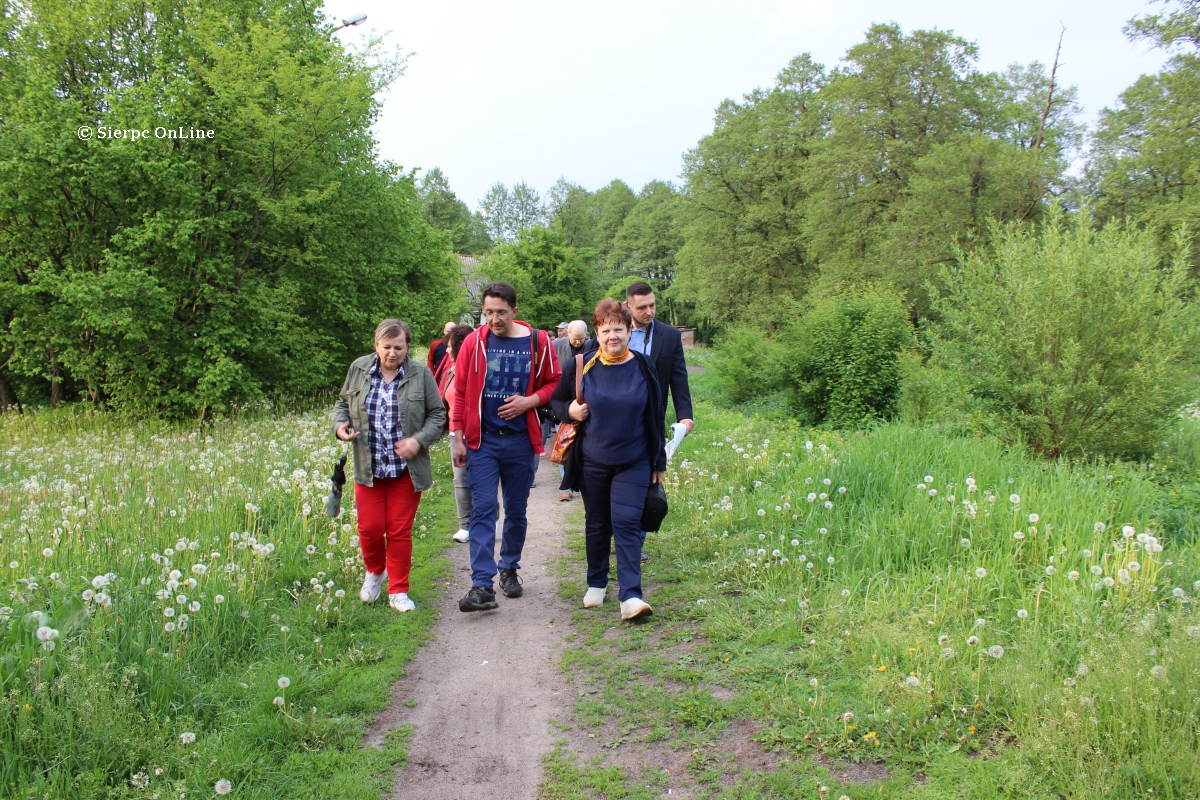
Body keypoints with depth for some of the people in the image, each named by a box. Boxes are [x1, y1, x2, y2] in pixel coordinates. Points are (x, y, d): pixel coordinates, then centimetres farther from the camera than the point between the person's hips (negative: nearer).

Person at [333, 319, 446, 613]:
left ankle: (398, 591, 19)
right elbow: (342, 403, 15)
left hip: (407, 469, -1)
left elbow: (437, 414, 1)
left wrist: (419, 440, -14)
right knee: (369, 528, 3)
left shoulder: (421, 374, -3)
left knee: (400, 530, 5)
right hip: (368, 468, 2)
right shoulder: (358, 369, 3)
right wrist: (340, 425, -5)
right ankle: (375, 571, 34)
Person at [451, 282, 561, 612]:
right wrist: (458, 438, 0)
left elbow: (554, 383, 6)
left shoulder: (538, 341, -3)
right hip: (482, 441, -1)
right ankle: (482, 585, -6)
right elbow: (460, 392, 2)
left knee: (516, 511, 12)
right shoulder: (474, 342, -2)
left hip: (521, 441, 1)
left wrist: (530, 400, -13)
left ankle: (509, 569, 31)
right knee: (483, 511, -5)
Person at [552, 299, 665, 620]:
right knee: (597, 525, 13)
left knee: (626, 524, -9)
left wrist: (658, 462, 6)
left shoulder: (643, 367, -1)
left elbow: (655, 417, 4)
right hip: (592, 463, 1)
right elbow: (556, 400, 9)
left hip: (633, 464, -1)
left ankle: (630, 597, -11)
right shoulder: (581, 366, -3)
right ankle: (596, 584, 30)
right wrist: (570, 410, -14)